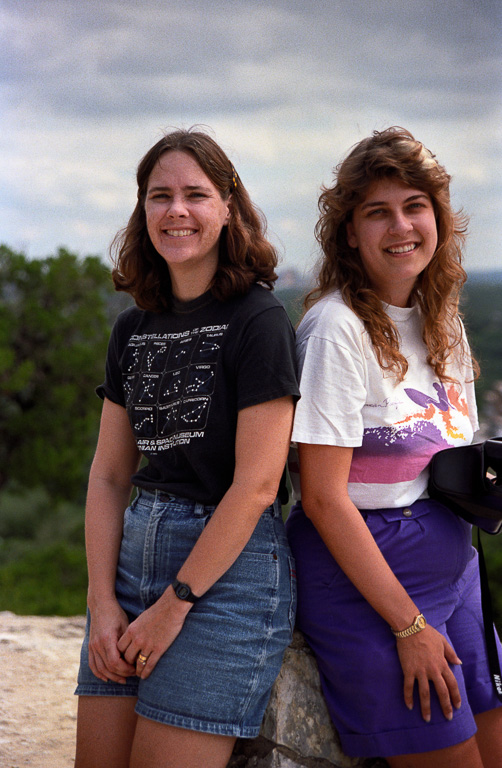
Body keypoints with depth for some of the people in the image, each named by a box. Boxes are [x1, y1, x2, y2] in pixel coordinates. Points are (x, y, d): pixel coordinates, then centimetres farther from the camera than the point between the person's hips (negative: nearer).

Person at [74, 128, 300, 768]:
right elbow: (108, 475, 10)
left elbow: (257, 484, -14)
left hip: (230, 565, -6)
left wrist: (175, 605, -12)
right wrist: (102, 603, 0)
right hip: (134, 554, 6)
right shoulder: (133, 329, 10)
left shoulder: (259, 321, -10)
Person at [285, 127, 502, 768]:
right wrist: (408, 624, -17)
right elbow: (323, 498, -18)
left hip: (451, 560, 8)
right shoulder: (337, 329, -15)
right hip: (360, 572, -7)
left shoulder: (441, 320, 8)